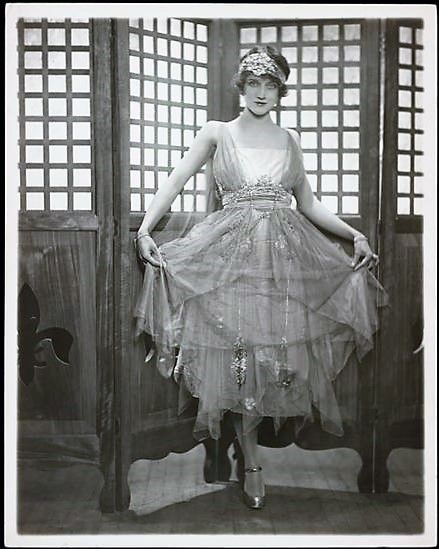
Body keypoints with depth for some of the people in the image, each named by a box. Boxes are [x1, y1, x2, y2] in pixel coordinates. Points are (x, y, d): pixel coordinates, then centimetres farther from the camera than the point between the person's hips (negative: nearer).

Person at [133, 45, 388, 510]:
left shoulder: (289, 139, 16)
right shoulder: (217, 132, 9)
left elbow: (307, 202, 16)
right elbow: (176, 181, 2)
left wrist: (354, 234, 4)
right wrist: (145, 230, -12)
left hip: (286, 249, 3)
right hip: (232, 249, -2)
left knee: (276, 343, -4)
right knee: (237, 348, -4)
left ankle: (247, 433, 19)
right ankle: (251, 462, 7)